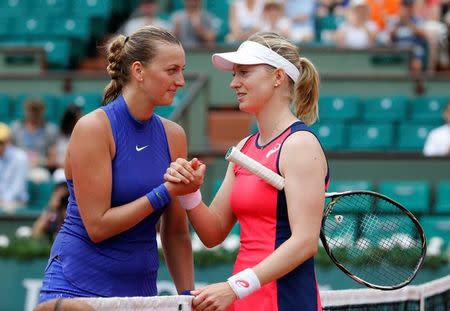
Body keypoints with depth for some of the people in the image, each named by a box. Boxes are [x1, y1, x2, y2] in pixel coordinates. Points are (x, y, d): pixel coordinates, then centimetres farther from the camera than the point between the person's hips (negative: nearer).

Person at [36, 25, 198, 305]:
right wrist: (166, 192, -16)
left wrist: (188, 295, 4)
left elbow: (176, 232, 10)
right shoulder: (93, 128, -10)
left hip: (141, 288, 5)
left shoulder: (173, 135, 6)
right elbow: (97, 226, -14)